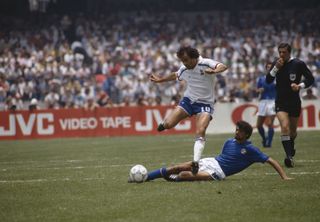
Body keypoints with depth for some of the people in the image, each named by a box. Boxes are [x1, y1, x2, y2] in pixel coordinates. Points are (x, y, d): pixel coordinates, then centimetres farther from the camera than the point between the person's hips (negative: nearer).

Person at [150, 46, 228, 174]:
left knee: (200, 133, -23)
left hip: (204, 103, -4)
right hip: (188, 100, 4)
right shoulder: (183, 69, -2)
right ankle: (165, 123, 28)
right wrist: (160, 80, 29)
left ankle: (196, 162, -24)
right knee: (169, 124, -10)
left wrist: (214, 71, -55)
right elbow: (175, 76, 22)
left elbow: (223, 67, -34)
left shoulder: (205, 64, -18)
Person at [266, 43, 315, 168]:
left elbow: (310, 79, -1)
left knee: (293, 130, 13)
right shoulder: (277, 64, 2)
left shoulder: (298, 64, -7)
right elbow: (268, 80, -3)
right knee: (285, 127, -21)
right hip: (281, 102, 0)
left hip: (295, 102, 0)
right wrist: (276, 68, -16)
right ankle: (289, 157, -25)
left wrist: (300, 86, -18)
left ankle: (291, 149, 44)